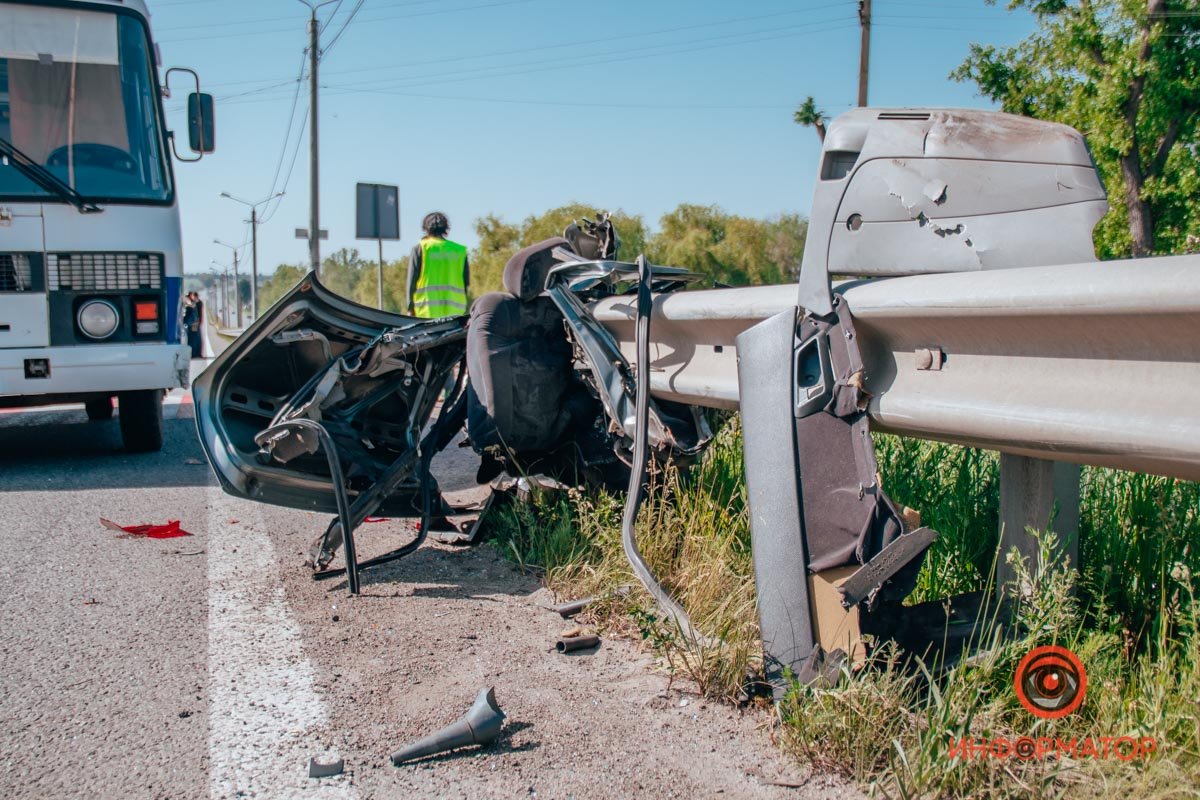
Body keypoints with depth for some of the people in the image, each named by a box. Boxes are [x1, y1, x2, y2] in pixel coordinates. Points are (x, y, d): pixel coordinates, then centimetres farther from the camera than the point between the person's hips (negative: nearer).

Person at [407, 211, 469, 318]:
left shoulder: (420, 248, 4)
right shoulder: (460, 250, 11)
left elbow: (412, 280, 0)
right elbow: (466, 282, 10)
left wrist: (410, 307, 3)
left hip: (428, 310, -2)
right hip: (455, 311, 2)